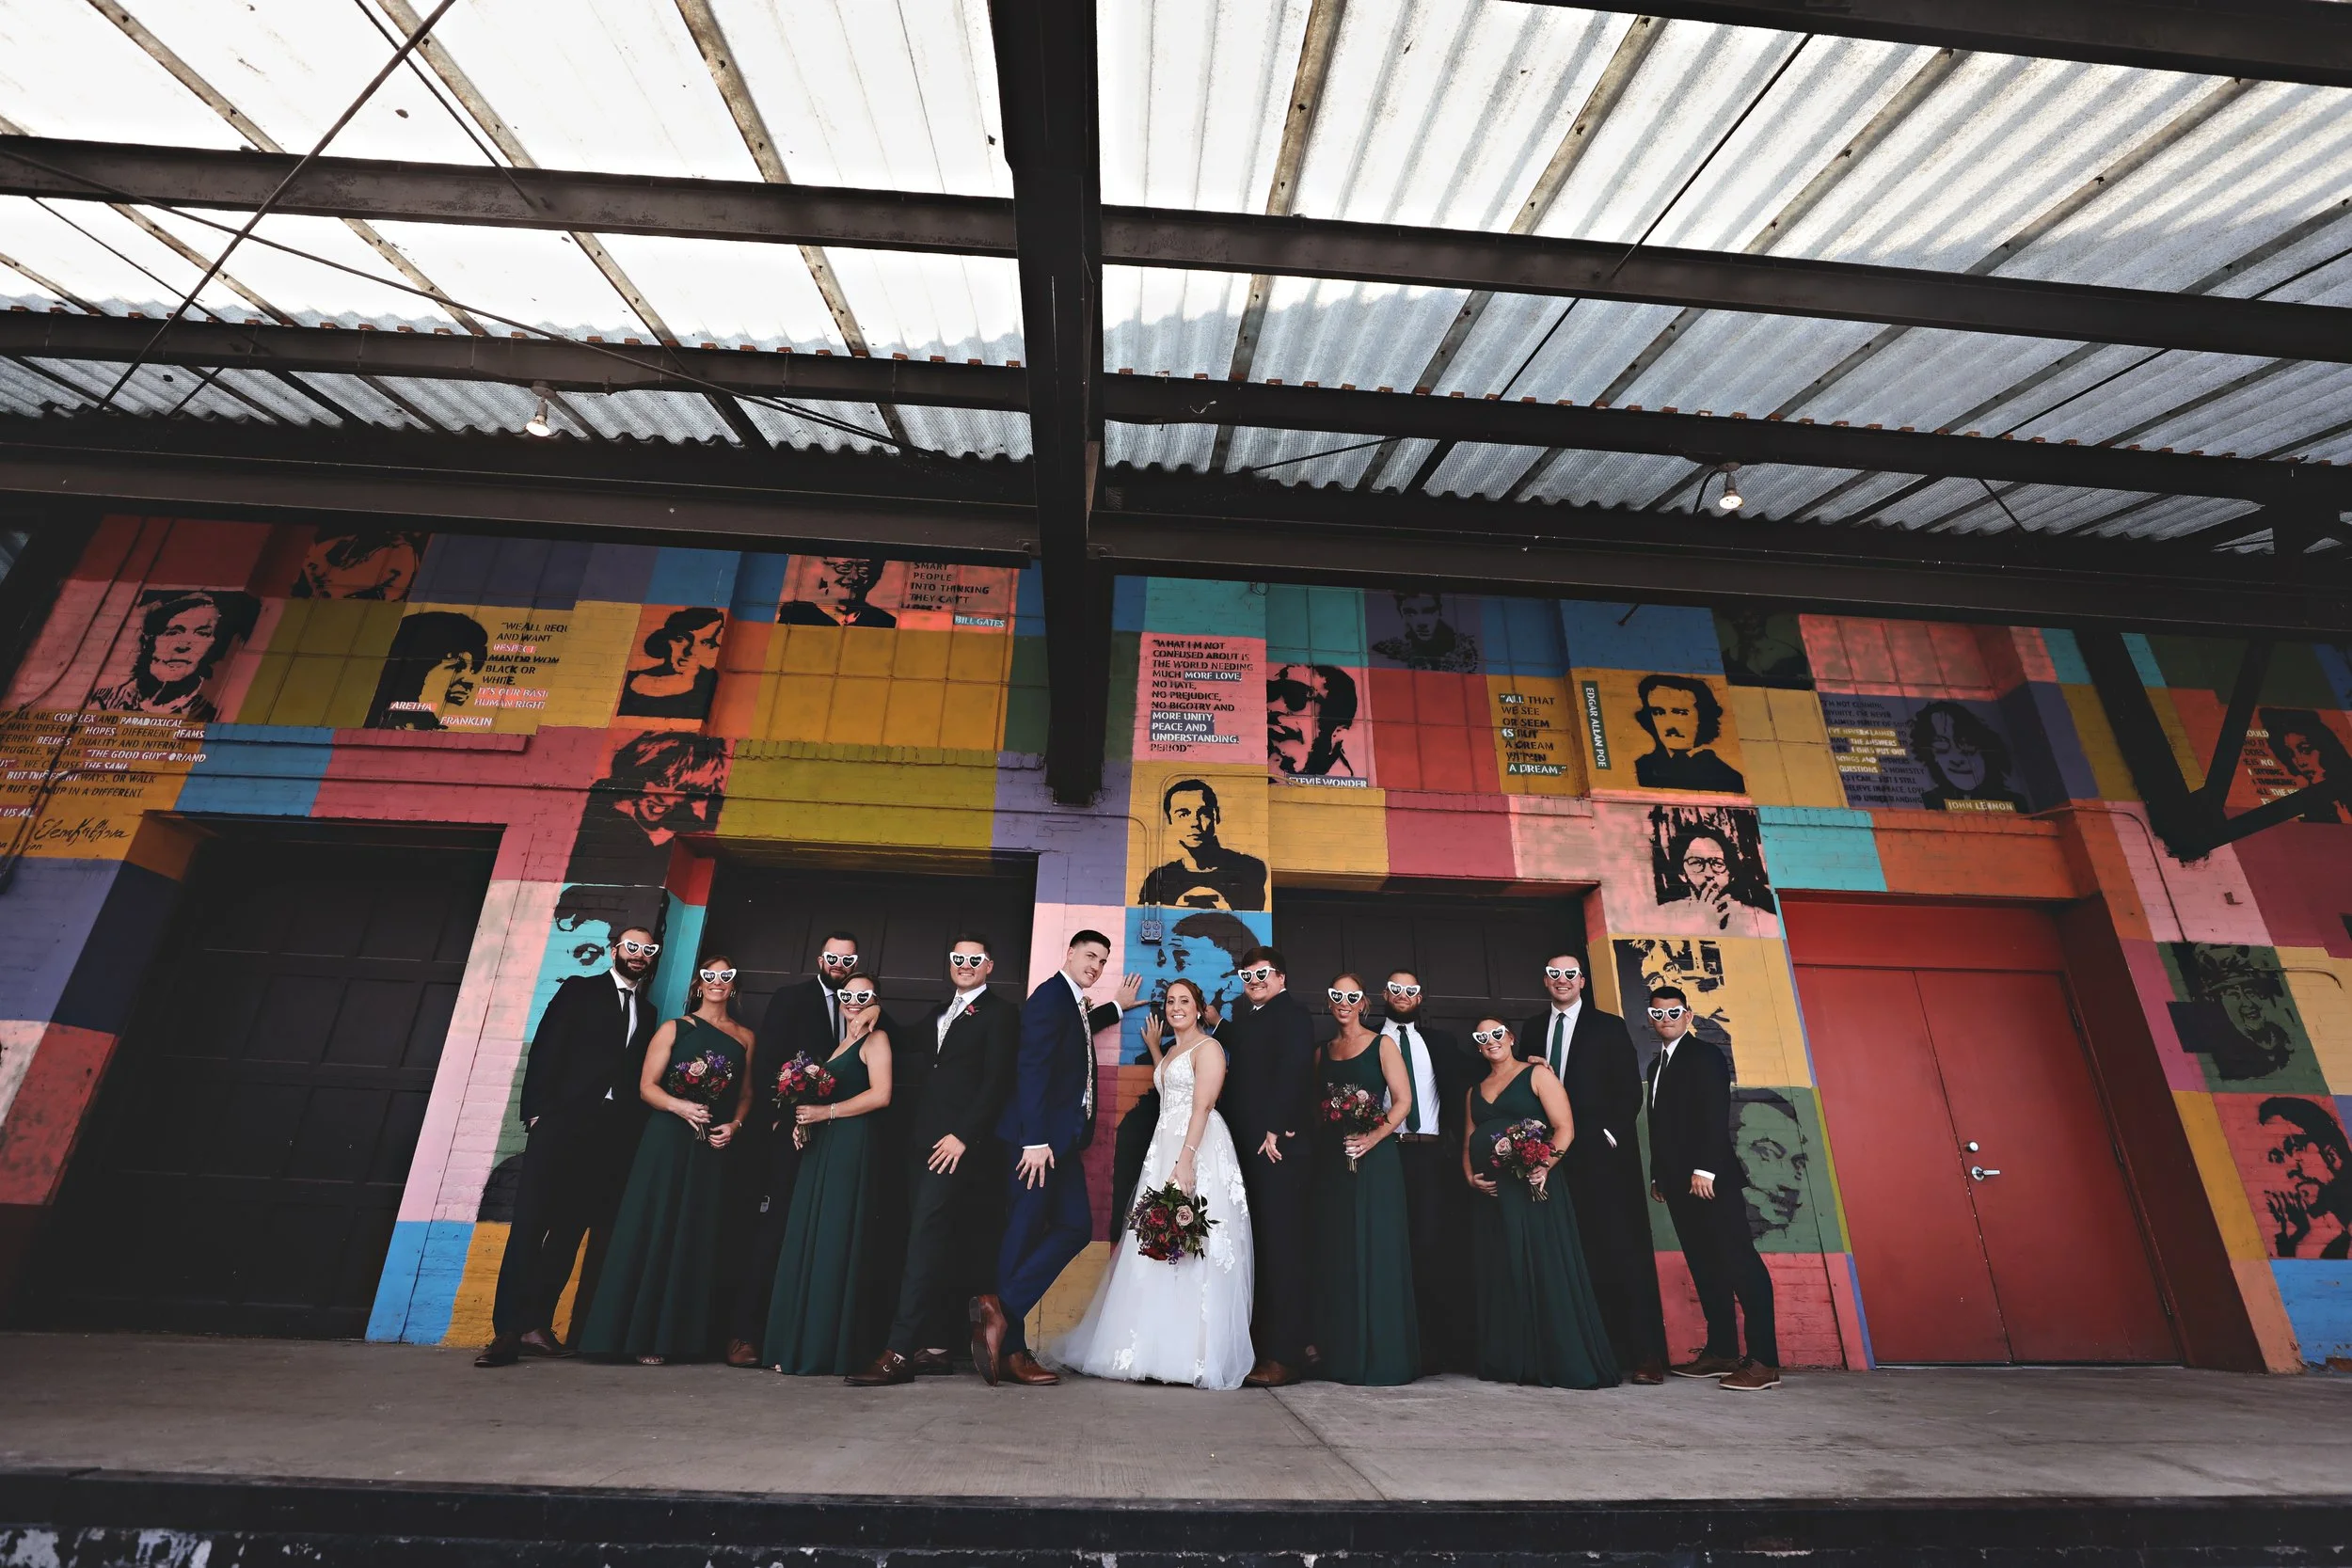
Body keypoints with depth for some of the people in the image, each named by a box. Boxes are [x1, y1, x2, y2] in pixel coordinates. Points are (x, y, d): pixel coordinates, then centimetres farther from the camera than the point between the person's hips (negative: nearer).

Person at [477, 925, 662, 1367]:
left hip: (614, 1132, 3)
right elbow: (545, 1049, 0)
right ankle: (507, 1330, -2)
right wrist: (537, 1111, -9)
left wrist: (634, 1130, 3)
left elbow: (642, 1076, 13)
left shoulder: (648, 1012, 18)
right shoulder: (579, 990, 9)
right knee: (530, 1222, -5)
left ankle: (536, 1325, 11)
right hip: (564, 1120, -3)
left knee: (571, 1229, 5)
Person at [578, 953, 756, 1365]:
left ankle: (674, 1334, 15)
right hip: (668, 1140, -2)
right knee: (651, 1232, -1)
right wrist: (681, 1107, -19)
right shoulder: (675, 1029, 3)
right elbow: (647, 1086, -2)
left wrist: (734, 1125, -4)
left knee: (696, 1238, 5)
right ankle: (636, 1332, 10)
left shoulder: (745, 1038, 10)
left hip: (715, 1147, 2)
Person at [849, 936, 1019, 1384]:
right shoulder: (937, 1015, 22)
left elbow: (995, 1082, -10)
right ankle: (934, 1347, 16)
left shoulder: (1000, 1013, -2)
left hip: (959, 1145, -7)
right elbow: (906, 1065, 18)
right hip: (924, 1142, 7)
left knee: (926, 1239, -12)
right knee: (934, 1245, 9)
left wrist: (962, 1136, -16)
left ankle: (900, 1352, -10)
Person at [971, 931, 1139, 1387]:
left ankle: (1001, 1311, 6)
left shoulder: (1076, 1003, 17)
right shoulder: (1050, 996, -12)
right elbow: (1032, 1068, -20)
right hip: (1037, 1137, -9)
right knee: (1025, 1232, -4)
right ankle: (1010, 1348, 3)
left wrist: (1118, 1006, 41)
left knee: (1075, 1226, 5)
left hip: (1062, 1138, 10)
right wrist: (1035, 1141, -24)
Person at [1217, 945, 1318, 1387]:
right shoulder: (1243, 1019, 20)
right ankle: (1258, 1346, 19)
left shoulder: (1291, 1014, -5)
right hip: (1249, 1148, 8)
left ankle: (1283, 1356, 0)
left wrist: (1277, 1130, -20)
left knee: (1281, 1249, -5)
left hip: (1279, 1148, -8)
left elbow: (1294, 1072, -16)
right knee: (1260, 1248, 12)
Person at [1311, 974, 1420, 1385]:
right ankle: (1342, 1355, 19)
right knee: (1336, 1255, 8)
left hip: (1375, 1158, -4)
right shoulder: (1323, 1051, 13)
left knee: (1377, 1251, -2)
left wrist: (1372, 1138, -17)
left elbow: (1403, 1101, -6)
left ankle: (1383, 1357, 9)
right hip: (1332, 1160, 4)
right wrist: (1324, 1134, -3)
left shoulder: (1382, 1044, 0)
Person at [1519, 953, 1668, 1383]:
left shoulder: (1609, 1027, 4)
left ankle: (1645, 1356, 4)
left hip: (1604, 1156, -3)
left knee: (1623, 1253, -1)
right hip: (1553, 1155, 3)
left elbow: (1630, 1090, 1)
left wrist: (1609, 1135, -7)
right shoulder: (1532, 1030, 14)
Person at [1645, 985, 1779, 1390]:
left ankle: (1764, 1360, -2)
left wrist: (1704, 1170, -20)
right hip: (1677, 1182, 8)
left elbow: (1716, 1117, -15)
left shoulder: (1705, 1056, -6)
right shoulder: (1658, 1065, 18)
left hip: (1709, 1179, -8)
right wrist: (1658, 1174, 16)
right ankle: (1721, 1352, 17)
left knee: (1740, 1263, -5)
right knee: (1705, 1268, 11)